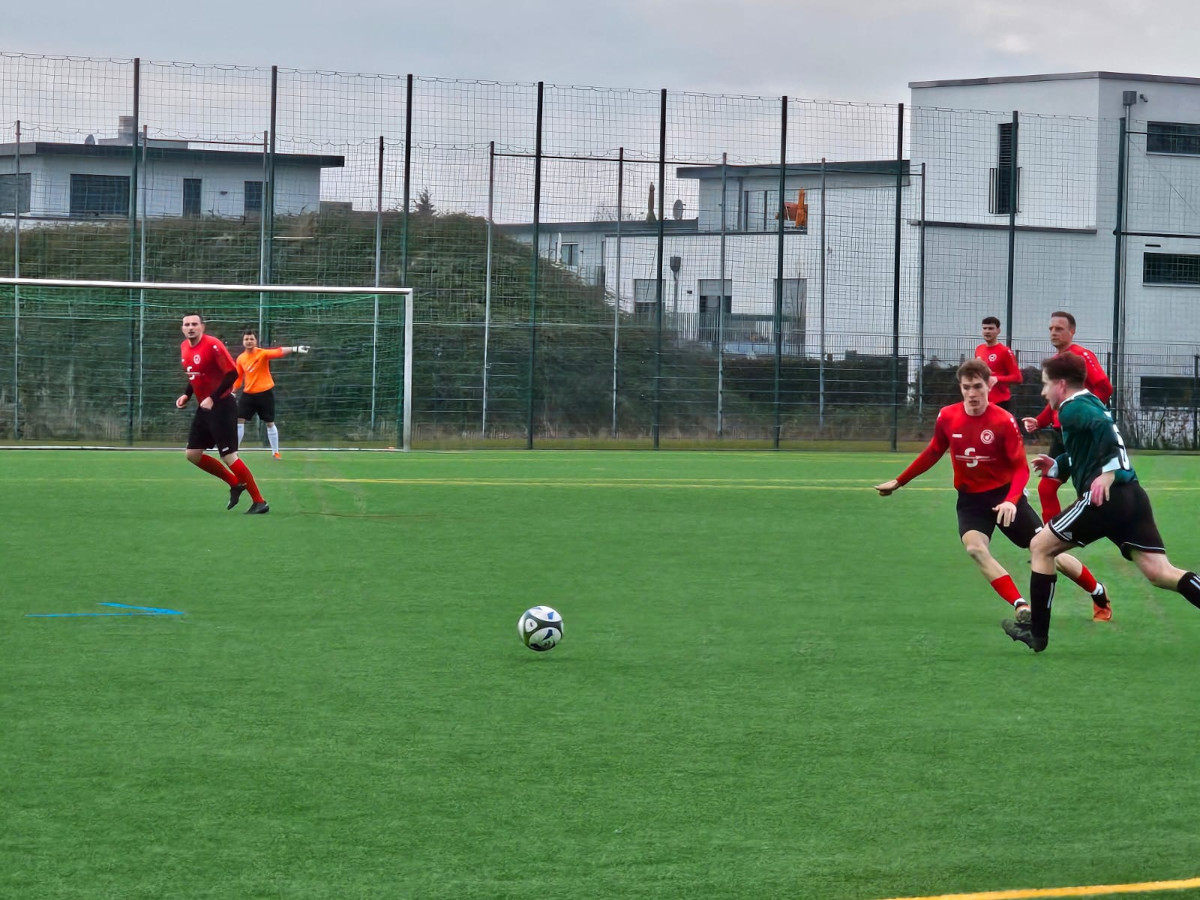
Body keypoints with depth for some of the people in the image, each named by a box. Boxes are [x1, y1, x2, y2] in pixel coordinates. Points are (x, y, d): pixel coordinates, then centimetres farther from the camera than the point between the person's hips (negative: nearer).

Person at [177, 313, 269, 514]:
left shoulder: (212, 345, -18)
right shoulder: (184, 347, 8)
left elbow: (232, 373, -20)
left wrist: (212, 398, -25)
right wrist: (186, 395, 6)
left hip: (221, 406, -9)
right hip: (204, 408, 9)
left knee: (229, 457, -10)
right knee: (193, 454, 9)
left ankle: (259, 502, -2)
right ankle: (235, 484, 22)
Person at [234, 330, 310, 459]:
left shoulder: (262, 353, -13)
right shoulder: (240, 359, 1)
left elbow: (279, 352, -31)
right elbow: (239, 377, 14)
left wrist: (295, 349, -47)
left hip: (265, 393, -3)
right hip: (248, 394, 3)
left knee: (269, 423, 5)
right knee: (239, 421, -2)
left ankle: (275, 452, 18)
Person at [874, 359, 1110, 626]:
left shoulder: (1004, 422, -17)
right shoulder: (947, 417, -6)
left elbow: (1021, 468, -16)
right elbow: (932, 454, 12)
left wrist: (1011, 501, -33)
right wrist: (898, 482, 17)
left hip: (1005, 496, -3)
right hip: (971, 499, 3)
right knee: (974, 548, -28)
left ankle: (1099, 594, 24)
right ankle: (1022, 607, -31)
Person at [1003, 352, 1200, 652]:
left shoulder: (1072, 409, -4)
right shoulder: (1090, 404, 24)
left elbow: (1104, 427, -24)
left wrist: (1107, 473, -26)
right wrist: (1056, 467, 31)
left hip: (1104, 497, -9)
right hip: (1133, 496, 9)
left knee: (1040, 547, 9)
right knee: (1160, 573, 0)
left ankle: (1037, 633, 12)